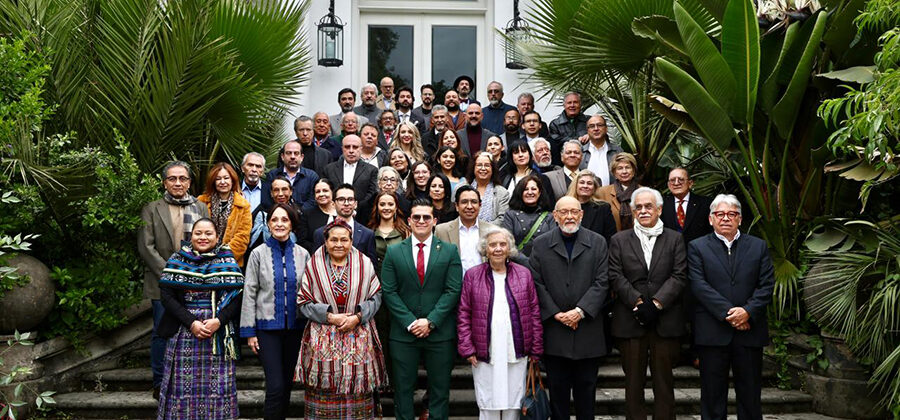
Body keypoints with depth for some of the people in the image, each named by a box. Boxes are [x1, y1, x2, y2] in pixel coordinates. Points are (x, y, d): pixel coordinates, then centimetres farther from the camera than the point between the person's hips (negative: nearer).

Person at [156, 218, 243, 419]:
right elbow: (166, 296, -2)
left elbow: (237, 297, -1)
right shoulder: (177, 260, 5)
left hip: (219, 332, 0)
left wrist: (218, 321, -15)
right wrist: (191, 322, -12)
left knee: (217, 385, 1)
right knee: (185, 385, 2)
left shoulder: (227, 261, 4)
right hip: (184, 333, 0)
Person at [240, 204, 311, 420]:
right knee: (275, 386, -9)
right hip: (267, 327, -3)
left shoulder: (302, 254, 3)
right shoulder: (258, 254, -3)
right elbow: (249, 293, -2)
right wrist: (249, 331, -4)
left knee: (287, 383, 12)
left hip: (295, 326, 3)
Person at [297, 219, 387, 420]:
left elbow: (376, 297, 5)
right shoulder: (314, 265, 2)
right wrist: (330, 316, -11)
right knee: (324, 392, 0)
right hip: (323, 340, 0)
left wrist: (357, 317, -10)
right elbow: (304, 302, 1)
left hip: (358, 338, 1)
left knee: (357, 391, 0)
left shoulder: (364, 264, 3)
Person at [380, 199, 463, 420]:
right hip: (403, 333, 0)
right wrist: (410, 322, -10)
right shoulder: (394, 252, 5)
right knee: (403, 388, 6)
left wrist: (430, 321, -12)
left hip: (439, 333, 0)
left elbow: (453, 290, -3)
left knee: (440, 389, 7)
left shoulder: (449, 251, 4)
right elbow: (389, 292, -1)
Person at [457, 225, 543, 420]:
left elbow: (534, 313, 7)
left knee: (513, 404, 7)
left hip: (516, 353, 1)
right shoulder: (472, 275, 2)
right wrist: (467, 349, -4)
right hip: (484, 354, -1)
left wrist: (536, 350, 4)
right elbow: (463, 314, 2)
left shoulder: (524, 274, 5)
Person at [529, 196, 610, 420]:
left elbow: (602, 282, -3)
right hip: (554, 329, 0)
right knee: (557, 389, 8)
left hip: (587, 328, 0)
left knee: (586, 388, 9)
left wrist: (580, 311, -13)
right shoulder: (541, 244, 4)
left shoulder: (598, 242, 4)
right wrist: (557, 313, -10)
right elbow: (537, 283, -1)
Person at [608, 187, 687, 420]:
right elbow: (616, 277, -2)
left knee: (664, 380, 7)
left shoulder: (674, 239, 8)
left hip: (665, 320, 0)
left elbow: (679, 276, -2)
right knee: (633, 380, 7)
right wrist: (638, 303, -13)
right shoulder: (619, 240, 8)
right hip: (630, 321, 0)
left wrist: (656, 303, -13)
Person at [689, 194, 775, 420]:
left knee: (750, 393, 9)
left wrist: (748, 312, -12)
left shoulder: (758, 246, 11)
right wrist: (728, 313, -15)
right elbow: (699, 285, -7)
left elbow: (767, 284, 3)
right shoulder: (697, 247, 4)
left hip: (749, 330, 2)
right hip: (713, 332, -2)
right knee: (713, 394, 6)